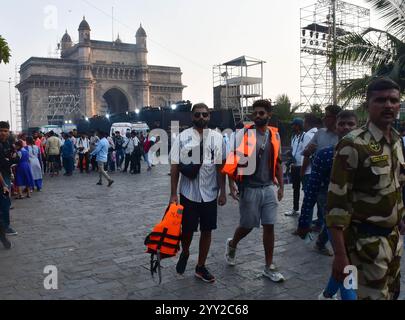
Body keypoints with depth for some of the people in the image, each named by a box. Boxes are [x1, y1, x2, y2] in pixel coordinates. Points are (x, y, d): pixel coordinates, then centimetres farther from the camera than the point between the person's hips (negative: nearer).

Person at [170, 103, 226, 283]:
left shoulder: (217, 138, 2)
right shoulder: (182, 137, -3)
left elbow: (220, 167, 3)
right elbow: (175, 167, -3)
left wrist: (222, 191, -2)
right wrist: (173, 194, -7)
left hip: (210, 193, 2)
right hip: (188, 192, -2)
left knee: (207, 230, 9)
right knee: (187, 229, 6)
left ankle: (201, 267, 25)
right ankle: (184, 253, 39)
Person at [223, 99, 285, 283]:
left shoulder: (275, 135, 7)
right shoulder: (244, 134, -8)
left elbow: (277, 163, 14)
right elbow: (233, 160, -9)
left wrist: (281, 186, 13)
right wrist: (232, 184, -16)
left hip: (269, 188, 4)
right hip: (250, 189, -4)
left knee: (269, 226, 6)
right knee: (247, 226, 7)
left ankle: (269, 267, 18)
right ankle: (232, 245, 39)